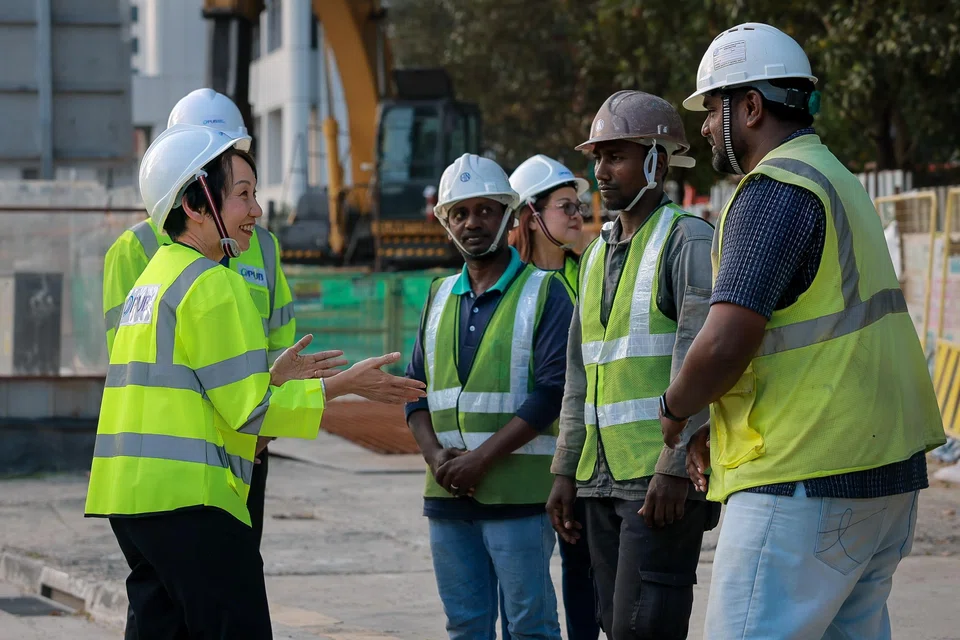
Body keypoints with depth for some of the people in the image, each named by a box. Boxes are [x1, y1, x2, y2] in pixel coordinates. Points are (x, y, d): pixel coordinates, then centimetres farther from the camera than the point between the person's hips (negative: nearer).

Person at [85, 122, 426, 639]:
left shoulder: (152, 279, 19)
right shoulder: (212, 284, -11)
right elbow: (247, 409, -13)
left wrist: (270, 378, 20)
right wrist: (343, 385, -6)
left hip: (128, 498, 10)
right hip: (189, 499, -10)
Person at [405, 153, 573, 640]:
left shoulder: (544, 293, -2)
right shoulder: (439, 297, 16)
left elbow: (552, 393, -11)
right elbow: (416, 389, 16)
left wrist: (482, 458, -15)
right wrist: (436, 455, -4)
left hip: (518, 493, -5)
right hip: (447, 493, 5)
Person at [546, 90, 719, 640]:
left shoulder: (688, 240, -7)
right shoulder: (599, 254, 18)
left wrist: (675, 468, -22)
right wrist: (567, 472, 15)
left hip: (664, 478, -8)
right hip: (604, 479, 8)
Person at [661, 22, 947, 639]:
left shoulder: (775, 189, -12)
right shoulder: (839, 181, 20)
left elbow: (726, 344, -21)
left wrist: (676, 409, -2)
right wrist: (718, 427, 19)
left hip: (805, 483, -10)